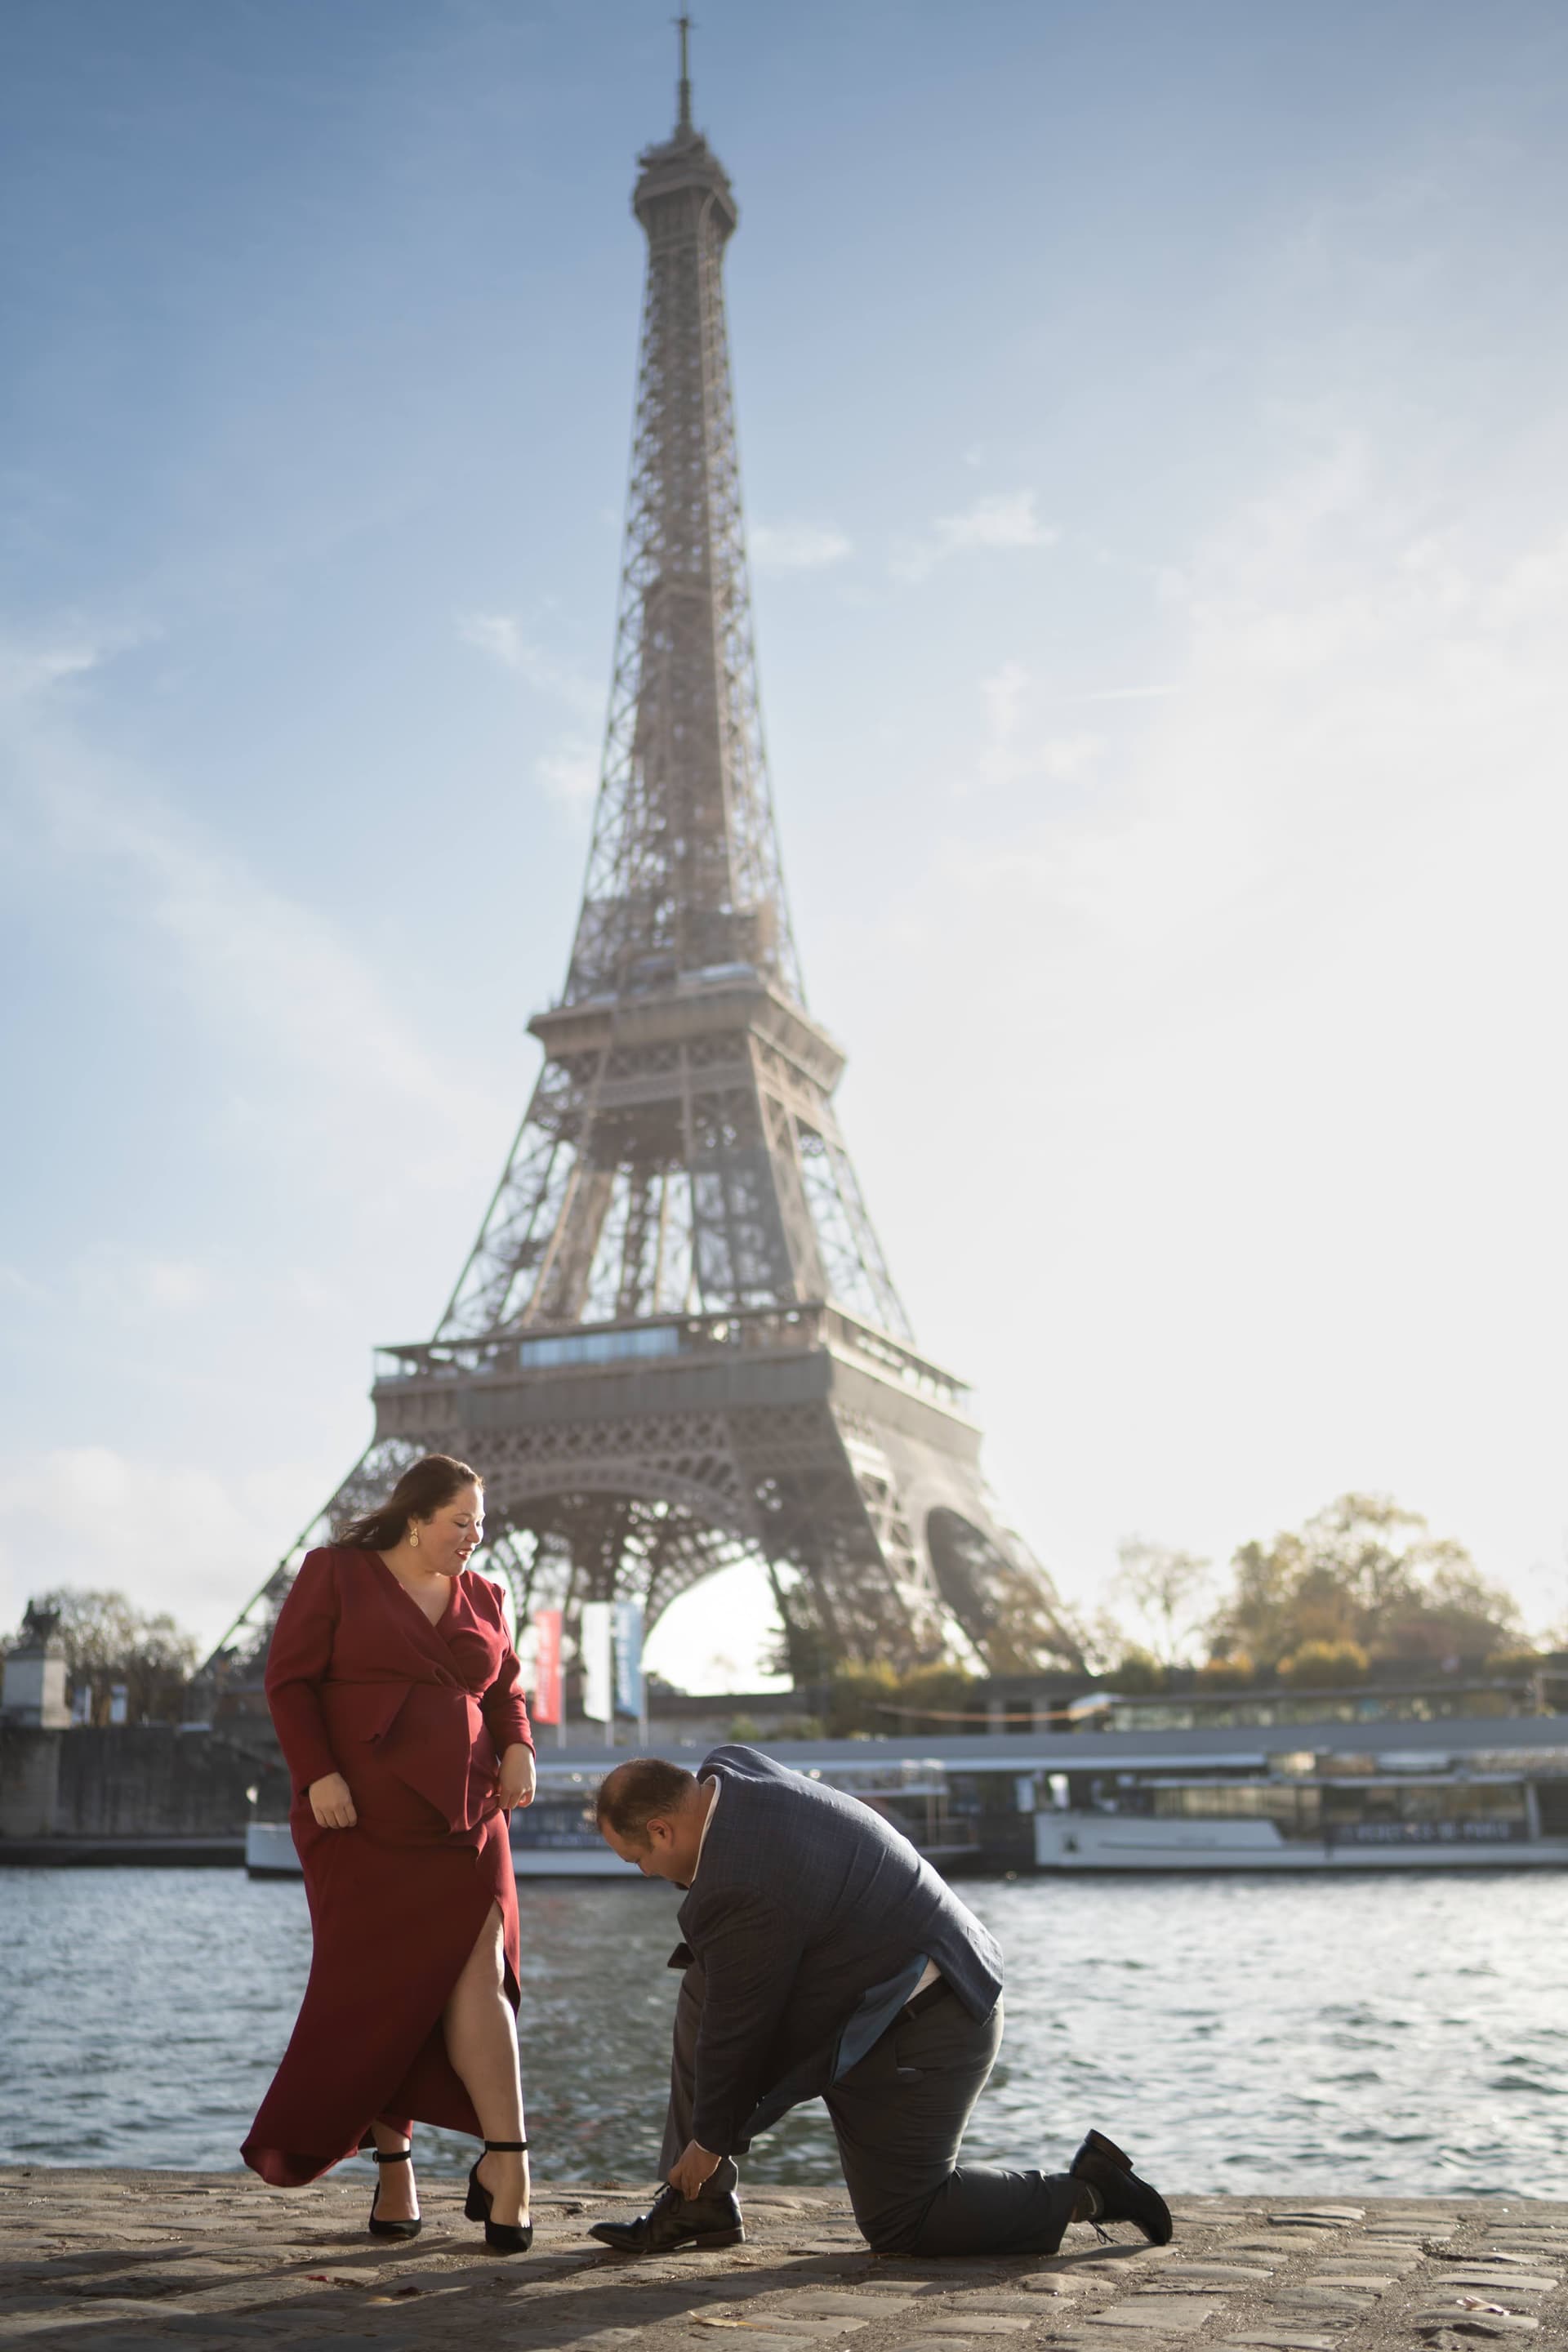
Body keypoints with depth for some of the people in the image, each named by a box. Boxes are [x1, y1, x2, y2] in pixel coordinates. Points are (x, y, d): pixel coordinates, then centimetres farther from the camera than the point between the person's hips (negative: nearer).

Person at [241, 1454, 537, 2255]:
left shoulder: (480, 1597, 13)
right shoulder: (335, 1575, -1)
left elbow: (506, 1687, 17)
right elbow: (289, 1680, -5)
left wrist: (518, 1747, -3)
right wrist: (318, 1774, -15)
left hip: (461, 1821, 3)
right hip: (362, 1823, -3)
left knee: (476, 1975, -9)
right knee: (377, 1989, 1)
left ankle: (505, 2160, -12)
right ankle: (392, 2160, 15)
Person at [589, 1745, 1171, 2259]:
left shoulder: (741, 1890, -30)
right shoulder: (726, 1768, -3)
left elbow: (736, 2027, -18)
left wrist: (710, 2139, -3)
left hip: (918, 2037, -10)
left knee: (898, 2225, 3)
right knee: (702, 1990, 8)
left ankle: (1086, 2190, 8)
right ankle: (701, 2202, 13)